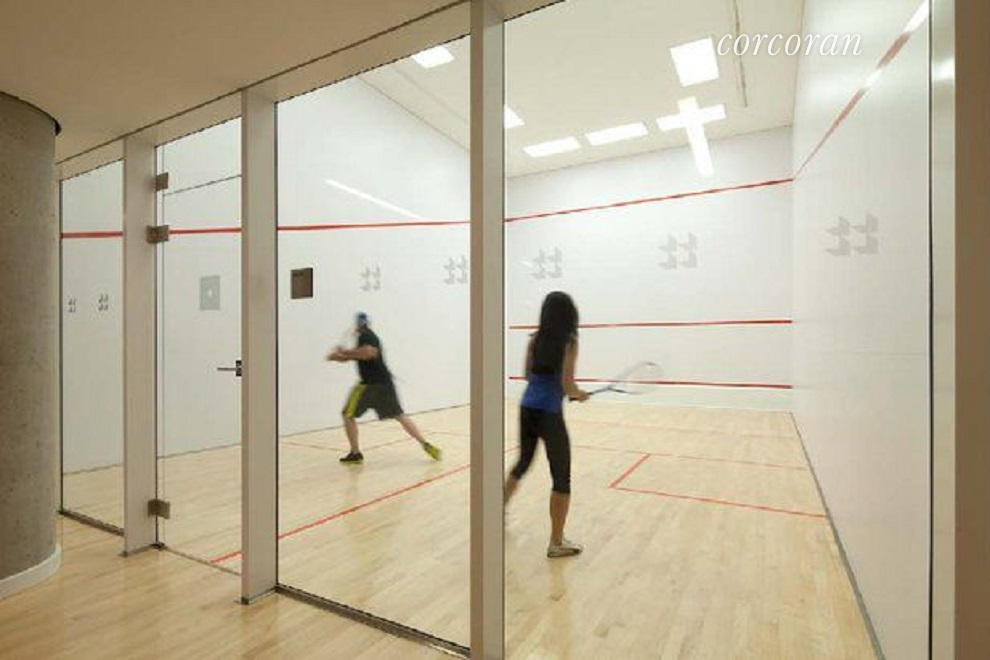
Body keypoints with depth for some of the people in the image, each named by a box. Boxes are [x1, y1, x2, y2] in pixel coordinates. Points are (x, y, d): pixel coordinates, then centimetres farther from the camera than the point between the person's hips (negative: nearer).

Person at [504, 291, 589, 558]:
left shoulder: (534, 339, 5)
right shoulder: (569, 342, -10)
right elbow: (567, 385, -14)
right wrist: (580, 394, 6)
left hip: (527, 409, 6)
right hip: (549, 414, -6)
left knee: (522, 463, 28)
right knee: (561, 478, 8)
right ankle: (557, 542, 16)